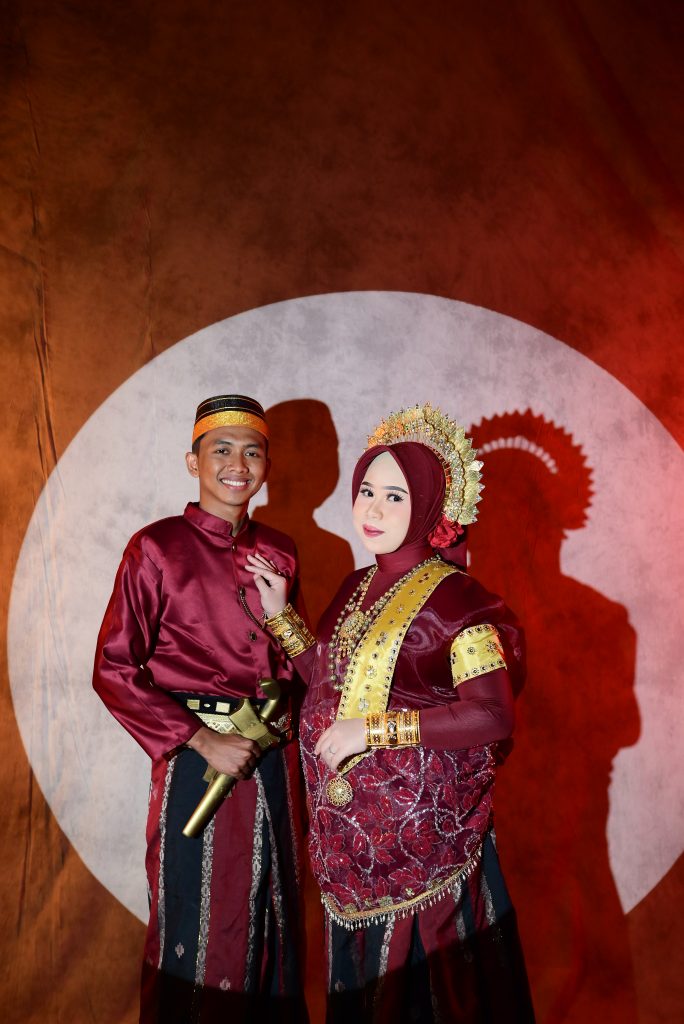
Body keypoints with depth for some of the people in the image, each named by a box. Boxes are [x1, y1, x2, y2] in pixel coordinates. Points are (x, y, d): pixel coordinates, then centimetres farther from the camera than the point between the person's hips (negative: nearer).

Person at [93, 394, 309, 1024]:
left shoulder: (279, 551, 8)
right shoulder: (158, 547, -7)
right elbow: (114, 671, -10)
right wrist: (202, 739, -15)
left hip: (273, 758, 5)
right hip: (199, 757, -4)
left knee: (273, 917, 16)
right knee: (199, 929, 7)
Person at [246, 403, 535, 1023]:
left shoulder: (453, 597, -16)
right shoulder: (359, 588, 7)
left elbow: (493, 715, -23)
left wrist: (375, 729, -23)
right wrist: (281, 615, 7)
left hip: (422, 821, -7)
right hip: (352, 826, 7)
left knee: (422, 969, 6)